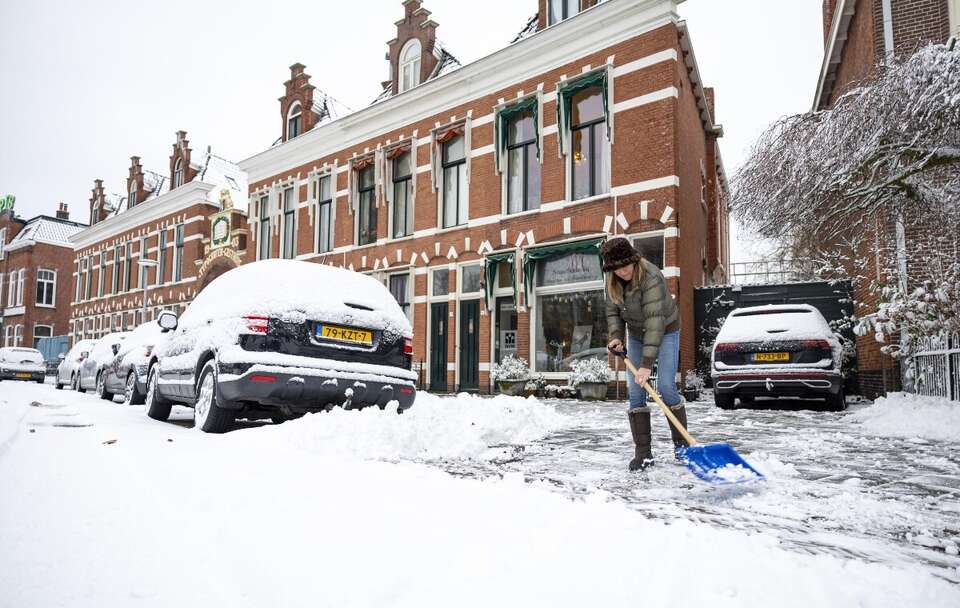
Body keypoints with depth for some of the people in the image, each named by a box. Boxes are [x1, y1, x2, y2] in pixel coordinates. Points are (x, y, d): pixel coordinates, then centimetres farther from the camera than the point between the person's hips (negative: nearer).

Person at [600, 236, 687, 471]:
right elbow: (613, 311, 1)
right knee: (635, 391, -3)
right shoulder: (613, 281, -11)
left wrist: (647, 363, -39)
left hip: (665, 331, -5)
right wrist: (615, 336, -19)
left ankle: (681, 442, 7)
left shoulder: (650, 278, -32)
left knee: (666, 386, -13)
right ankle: (642, 452, 1)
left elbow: (655, 321, -36)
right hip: (636, 333, 6)